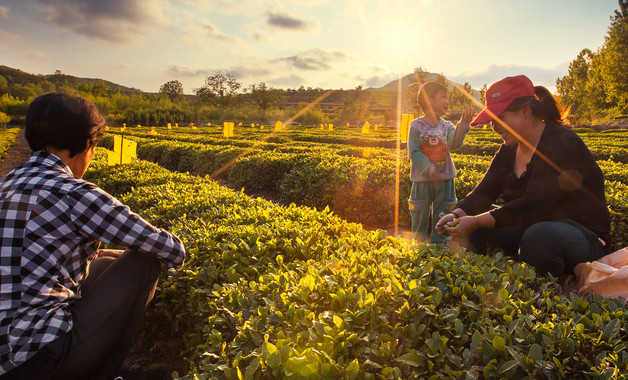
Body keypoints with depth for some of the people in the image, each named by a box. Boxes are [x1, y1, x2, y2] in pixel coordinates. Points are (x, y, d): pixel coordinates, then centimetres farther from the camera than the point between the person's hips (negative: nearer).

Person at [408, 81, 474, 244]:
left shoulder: (447, 126, 5)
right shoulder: (416, 125, -6)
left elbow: (454, 144, -12)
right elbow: (414, 152, -11)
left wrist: (463, 125, -27)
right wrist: (429, 169, -24)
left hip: (445, 180, 3)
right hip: (422, 180, -3)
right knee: (420, 216, 6)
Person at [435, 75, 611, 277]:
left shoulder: (562, 143, -19)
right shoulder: (509, 149, 6)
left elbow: (535, 205, -30)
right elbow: (484, 192, 1)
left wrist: (477, 221, -32)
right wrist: (457, 214, -20)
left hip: (585, 236, -8)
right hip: (530, 228, 8)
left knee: (540, 236, -41)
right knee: (468, 217, -2)